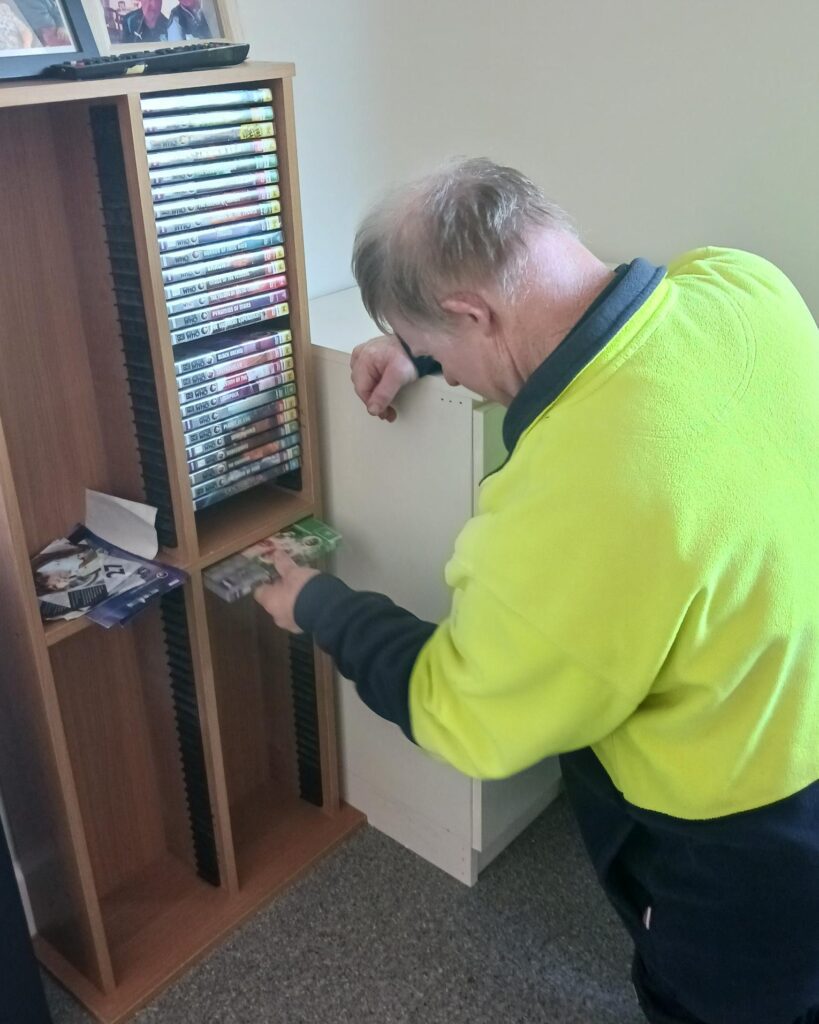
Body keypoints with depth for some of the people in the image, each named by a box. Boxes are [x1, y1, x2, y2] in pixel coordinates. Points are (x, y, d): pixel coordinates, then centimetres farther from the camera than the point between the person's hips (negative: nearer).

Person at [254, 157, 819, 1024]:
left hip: (742, 852, -7)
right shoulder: (741, 283, -18)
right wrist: (424, 344, 6)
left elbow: (459, 716, -19)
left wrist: (319, 607, -4)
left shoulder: (573, 499, -40)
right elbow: (577, 332, 8)